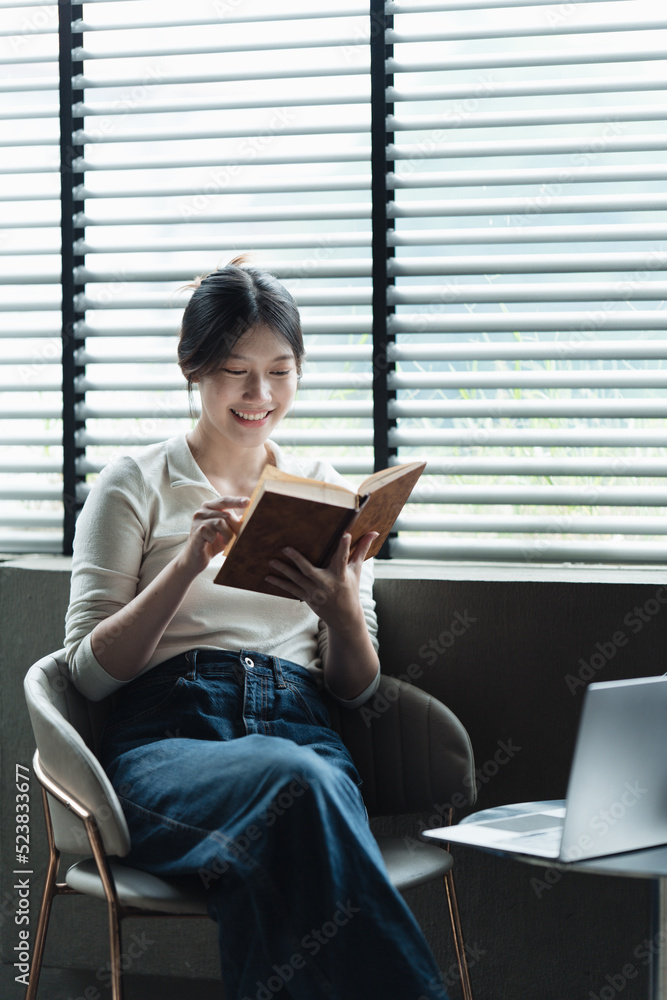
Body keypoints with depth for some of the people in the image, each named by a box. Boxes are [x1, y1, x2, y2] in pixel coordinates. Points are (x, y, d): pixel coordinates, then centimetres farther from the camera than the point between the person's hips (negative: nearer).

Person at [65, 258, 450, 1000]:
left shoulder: (330, 494, 20)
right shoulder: (135, 486, 12)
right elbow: (89, 670, 4)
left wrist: (342, 612, -5)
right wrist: (188, 564, -10)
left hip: (302, 734, 2)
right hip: (167, 736, -2)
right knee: (292, 780, -39)